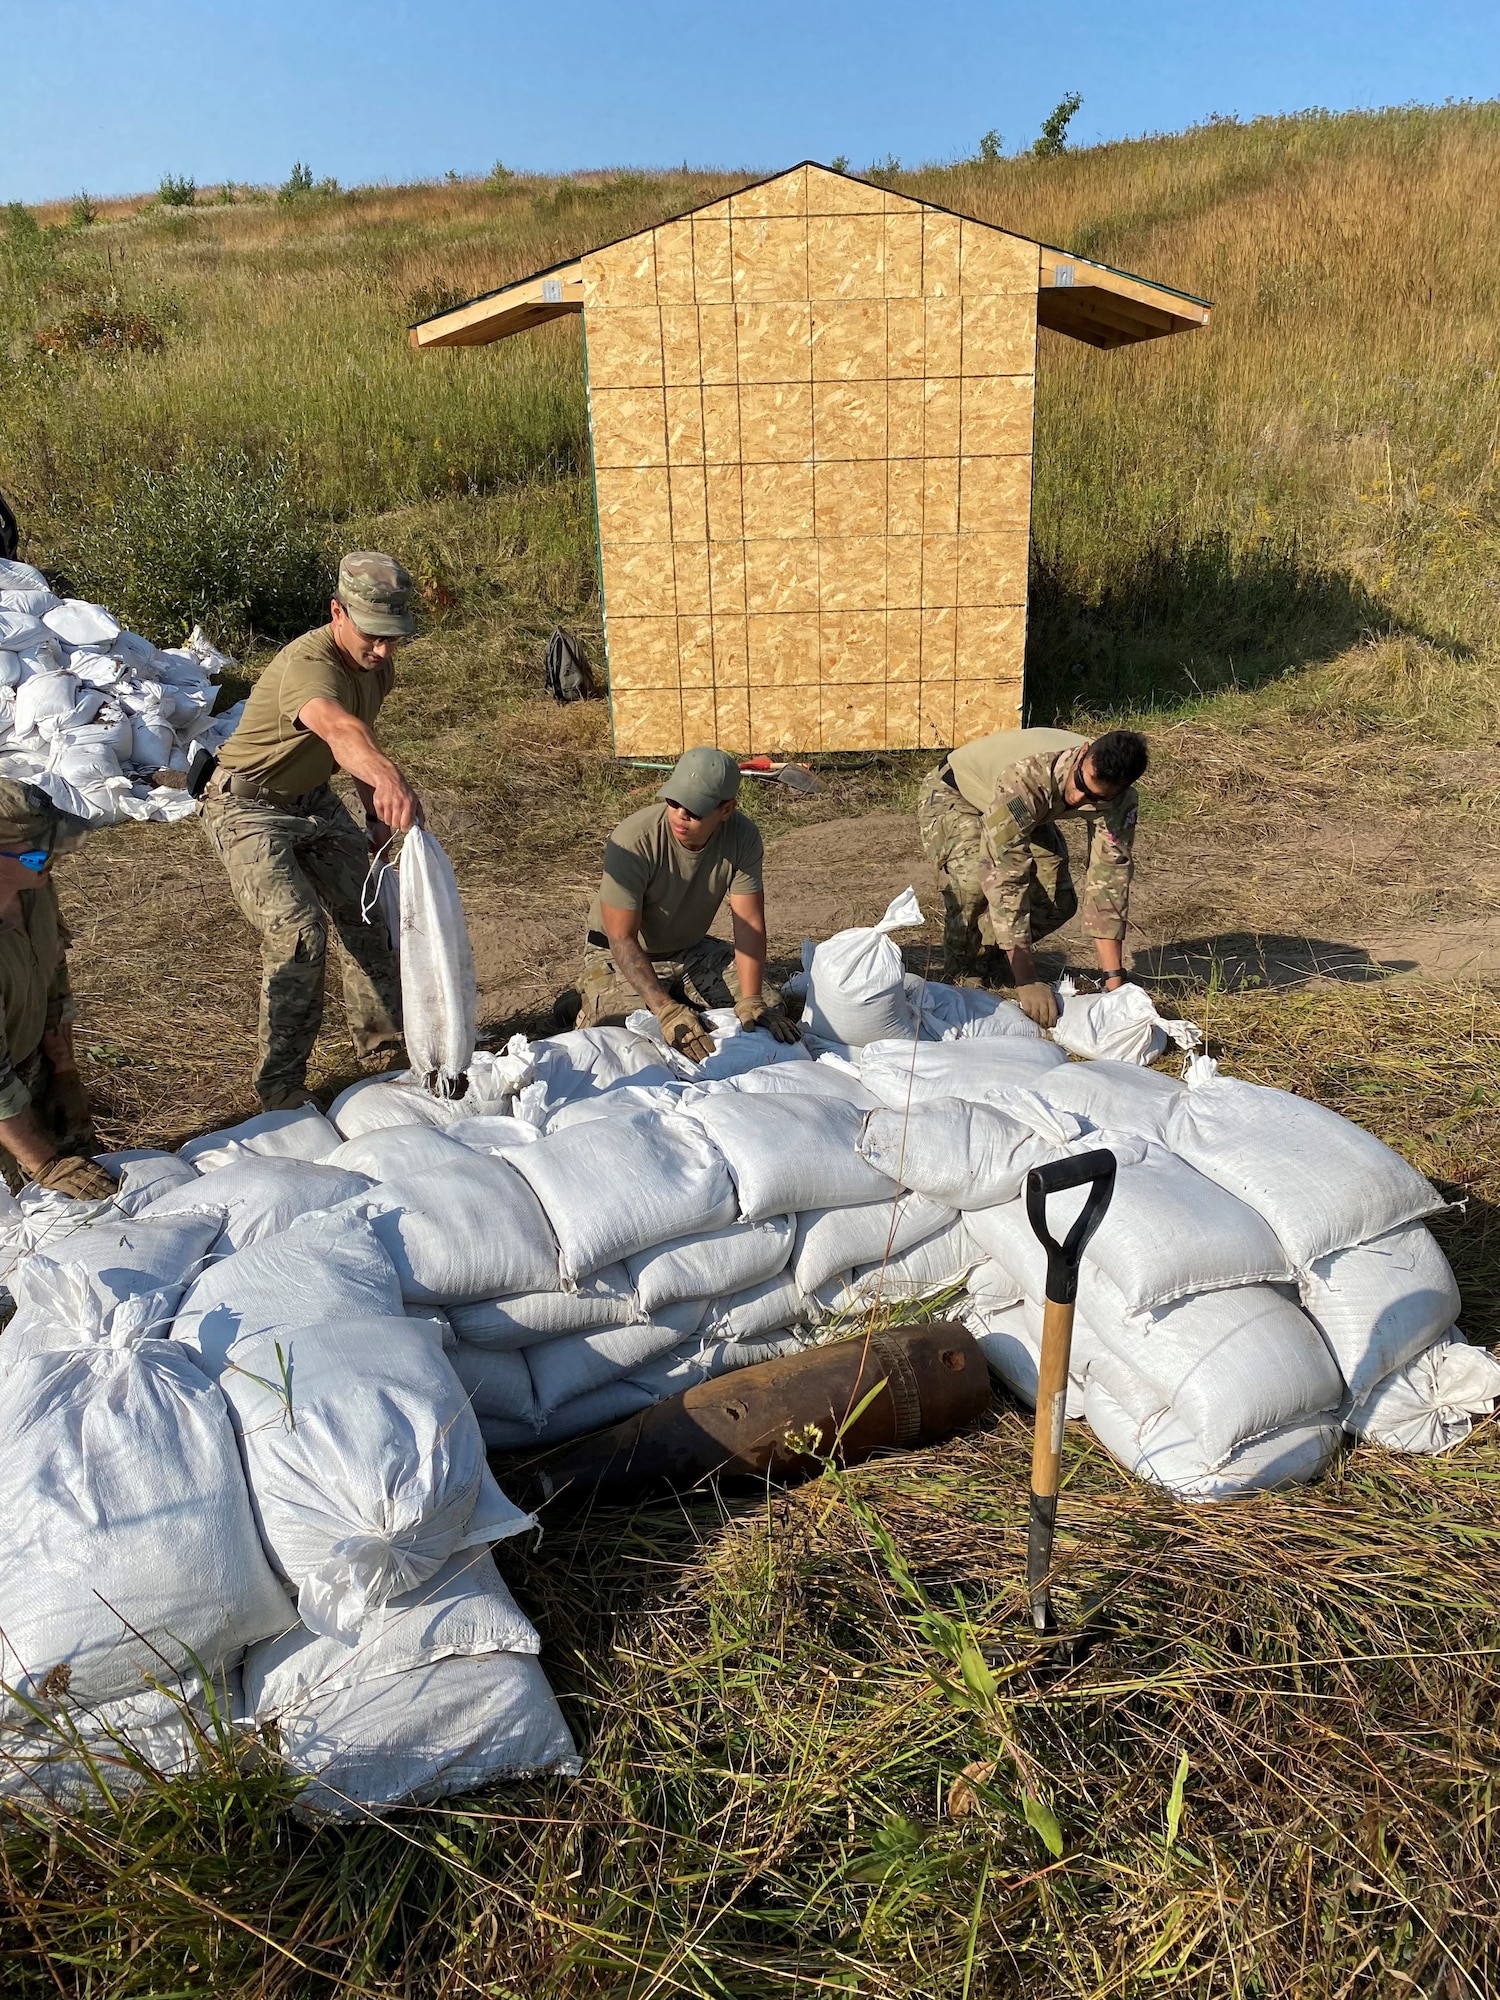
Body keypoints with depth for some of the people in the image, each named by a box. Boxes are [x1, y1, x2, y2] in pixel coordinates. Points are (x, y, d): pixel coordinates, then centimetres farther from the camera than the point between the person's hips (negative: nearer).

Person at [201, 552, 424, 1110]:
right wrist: (387, 777, -78)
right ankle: (279, 1085, -7)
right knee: (298, 931, -19)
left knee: (368, 913, 10)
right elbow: (339, 728, -58)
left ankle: (381, 1035, 31)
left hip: (313, 798, 8)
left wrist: (375, 812, 9)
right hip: (248, 806, -8)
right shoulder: (308, 665, -34)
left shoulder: (377, 665, -6)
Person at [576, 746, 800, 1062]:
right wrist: (666, 1010, -40)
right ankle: (591, 1008, 7)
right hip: (620, 954, -4)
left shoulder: (743, 836, -20)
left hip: (691, 949, 4)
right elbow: (622, 938, -29)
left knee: (770, 1010, -7)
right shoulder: (634, 840, -31)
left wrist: (751, 1001, -30)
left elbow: (749, 924, -18)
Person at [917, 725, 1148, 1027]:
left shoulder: (1118, 798, -27)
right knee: (974, 882, -33)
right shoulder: (1025, 776, -44)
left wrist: (1114, 980, -32)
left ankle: (987, 958, 16)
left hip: (1029, 816, 5)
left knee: (1059, 902, -12)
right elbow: (1006, 881, -46)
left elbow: (1109, 879, -26)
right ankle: (958, 973, -6)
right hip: (953, 797, -5)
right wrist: (1026, 982, -47)